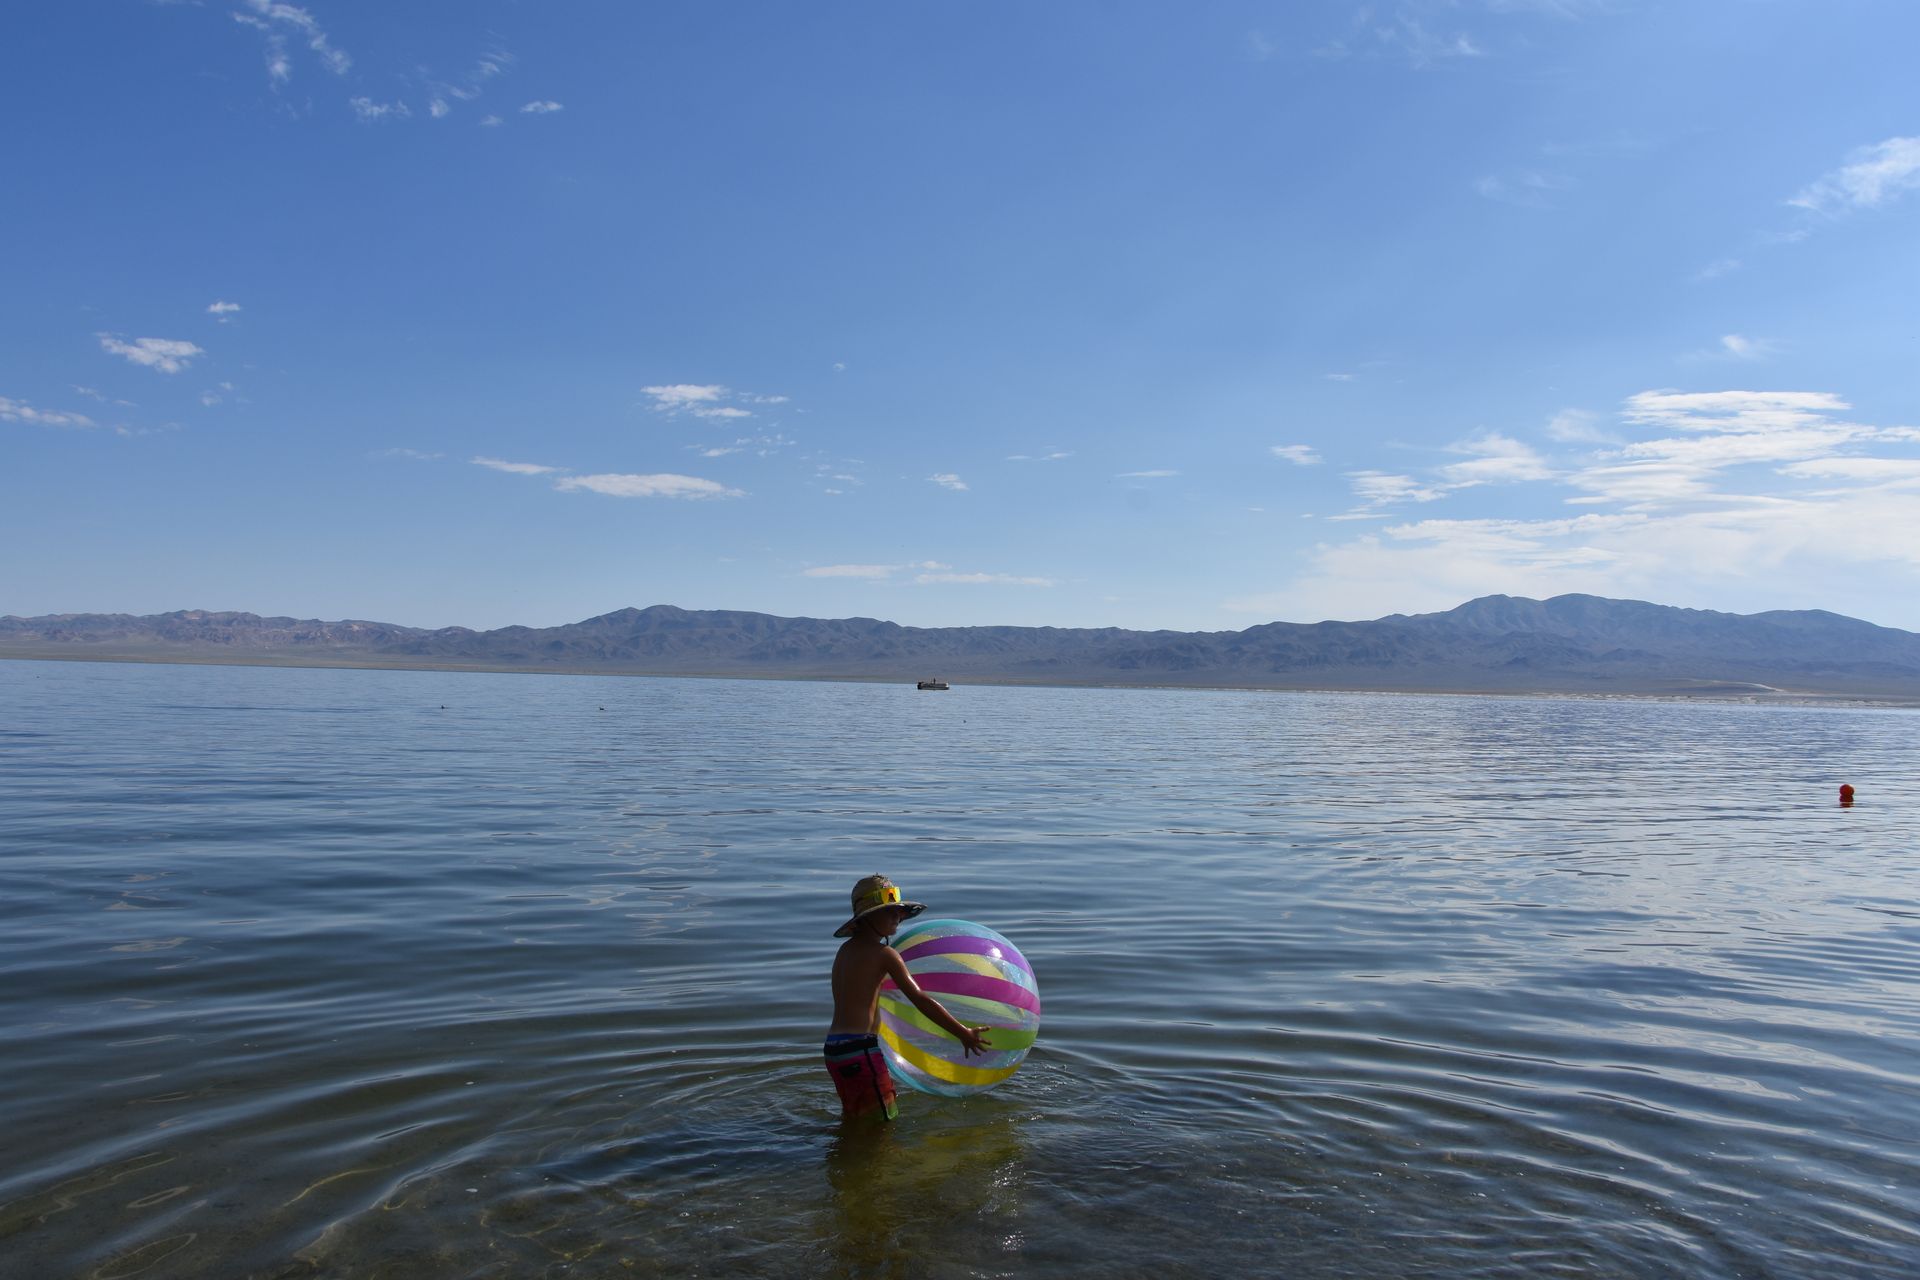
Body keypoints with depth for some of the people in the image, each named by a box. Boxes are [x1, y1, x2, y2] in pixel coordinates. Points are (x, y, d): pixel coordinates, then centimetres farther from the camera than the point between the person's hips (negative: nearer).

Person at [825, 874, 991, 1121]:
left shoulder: (846, 949, 13)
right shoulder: (884, 954, -12)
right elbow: (921, 1001, -13)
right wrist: (964, 1033, -8)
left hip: (834, 1048, 9)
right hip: (861, 1051, -9)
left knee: (853, 1117, 22)